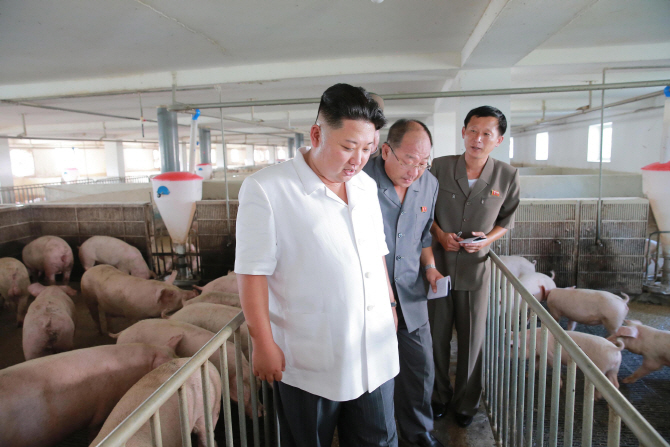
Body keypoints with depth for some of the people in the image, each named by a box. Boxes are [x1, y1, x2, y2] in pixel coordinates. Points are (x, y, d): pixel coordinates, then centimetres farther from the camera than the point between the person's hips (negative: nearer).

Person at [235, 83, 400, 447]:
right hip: (308, 364, -5)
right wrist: (263, 343, -13)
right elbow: (252, 272, -14)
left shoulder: (366, 186, 6)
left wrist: (390, 303, 18)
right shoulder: (266, 189, -15)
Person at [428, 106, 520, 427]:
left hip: (475, 266, 0)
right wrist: (440, 234, -10)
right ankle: (439, 396, 34)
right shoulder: (440, 166, -5)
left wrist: (488, 238, -11)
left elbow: (507, 219, 8)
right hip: (438, 263, 0)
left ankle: (466, 403, 32)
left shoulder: (507, 176, -4)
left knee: (472, 338, 10)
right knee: (437, 334, 11)